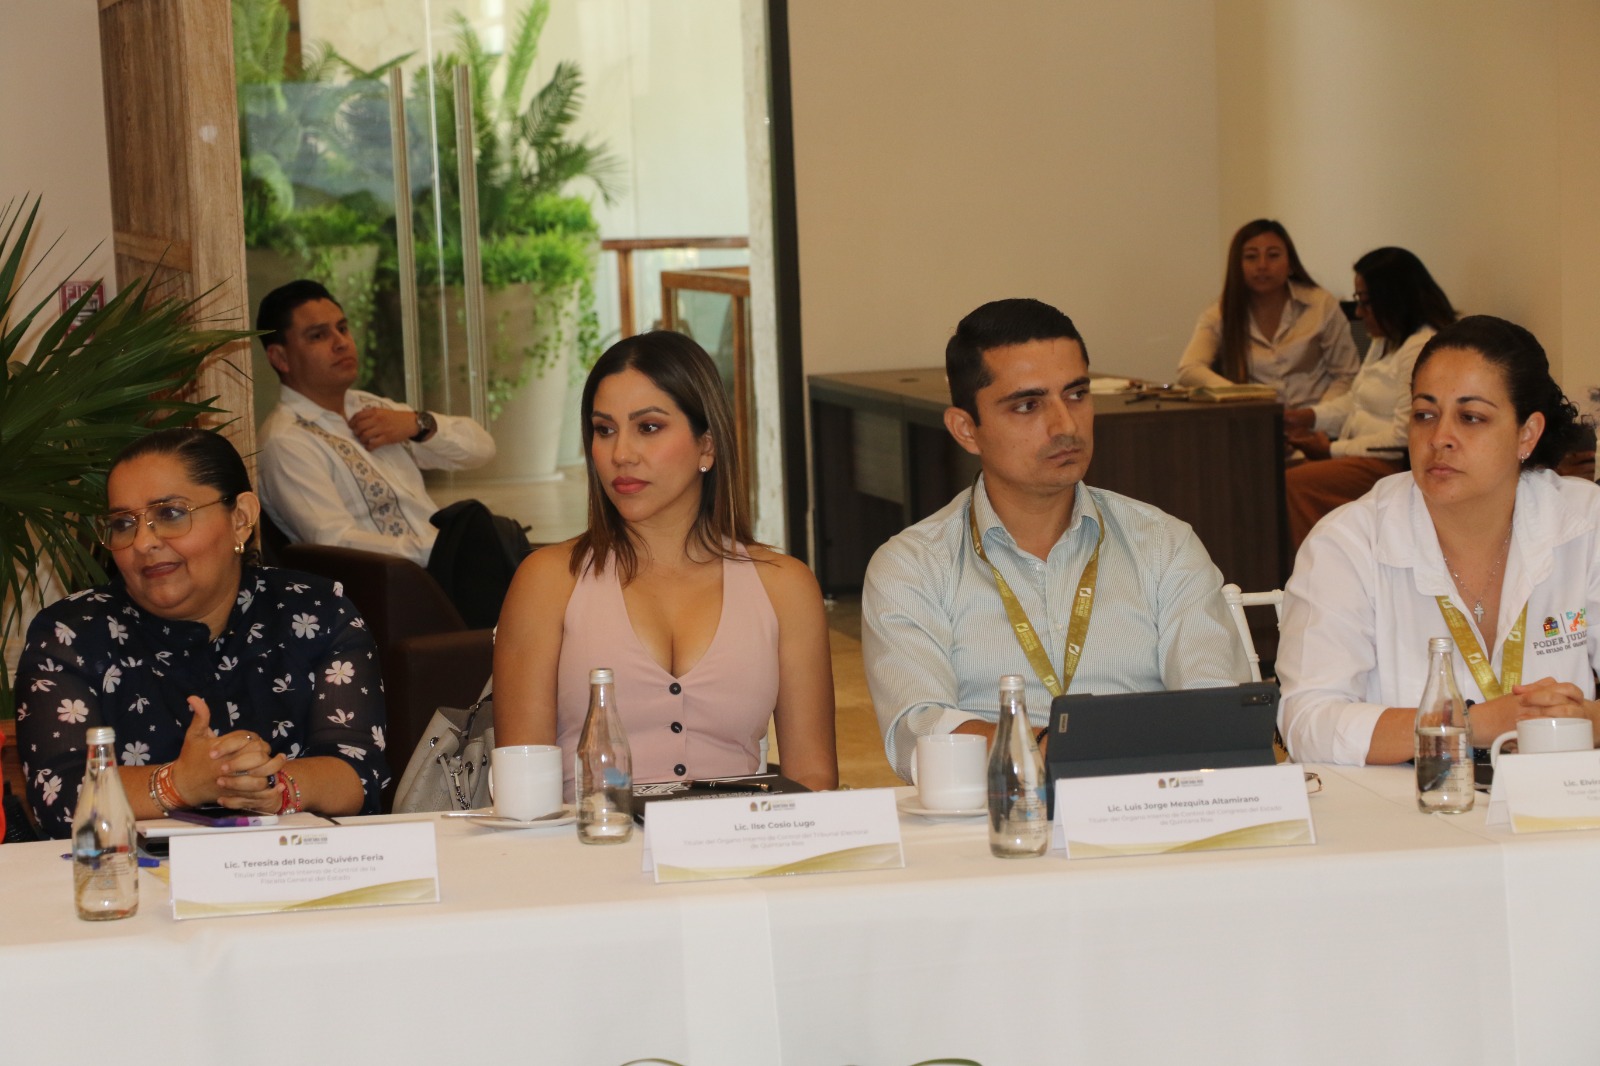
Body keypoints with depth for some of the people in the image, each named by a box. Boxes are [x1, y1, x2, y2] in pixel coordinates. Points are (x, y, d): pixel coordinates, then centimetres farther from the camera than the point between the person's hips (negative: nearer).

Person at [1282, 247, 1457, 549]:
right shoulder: (1385, 342, 19)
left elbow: (1404, 439, -20)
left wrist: (1332, 450, -12)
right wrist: (1310, 416, 9)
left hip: (1397, 467, -11)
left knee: (1292, 484, -26)